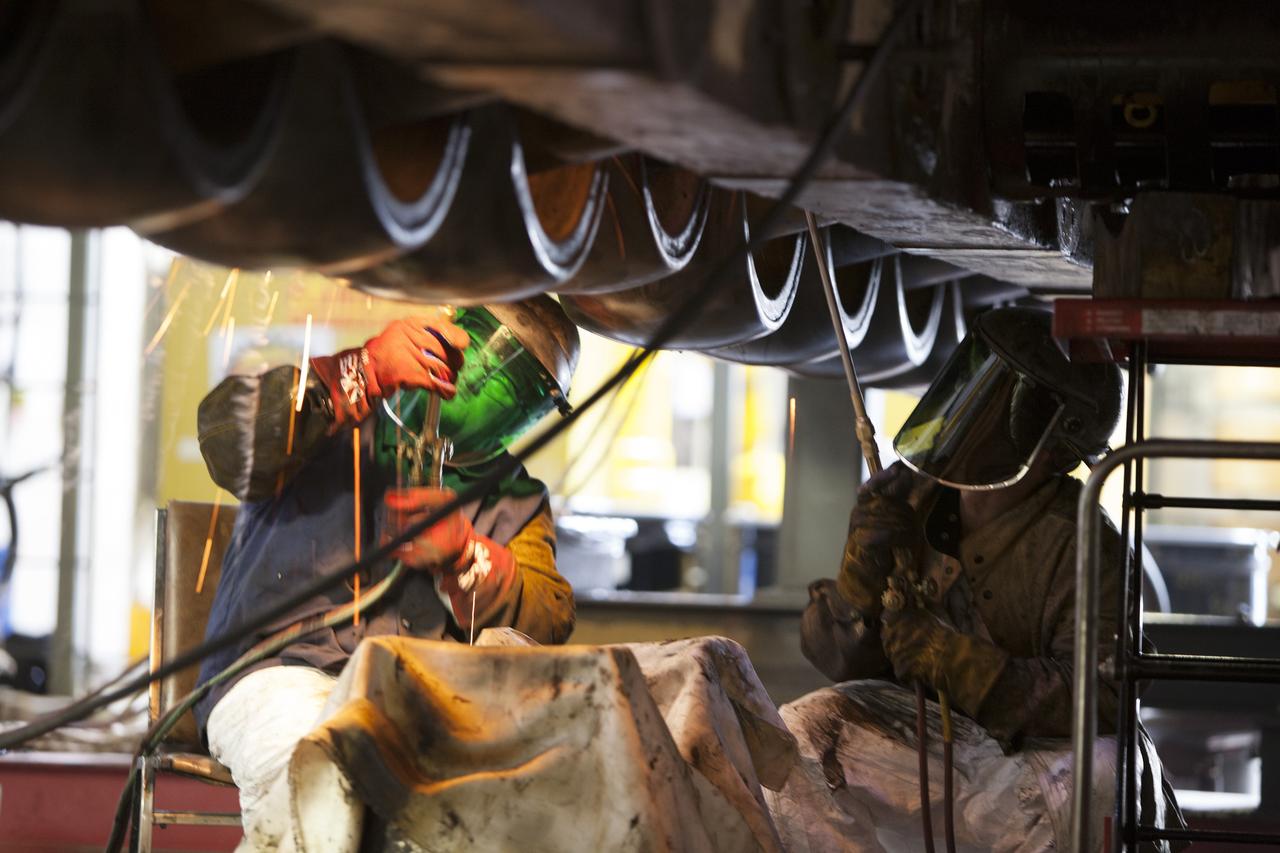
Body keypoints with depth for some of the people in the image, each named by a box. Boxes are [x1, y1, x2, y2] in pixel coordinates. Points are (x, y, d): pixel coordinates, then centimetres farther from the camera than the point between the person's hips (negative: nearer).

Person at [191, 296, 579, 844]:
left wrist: (463, 556, -11)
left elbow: (549, 624, 9)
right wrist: (361, 374, -17)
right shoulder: (335, 427, 15)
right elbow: (227, 440, -7)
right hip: (281, 670, -3)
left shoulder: (516, 501, 24)